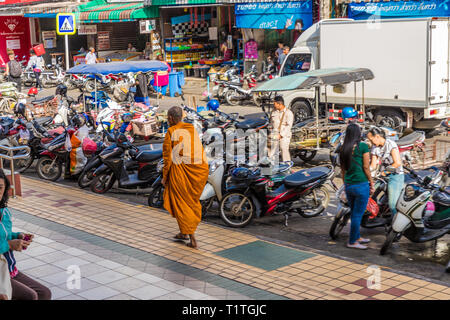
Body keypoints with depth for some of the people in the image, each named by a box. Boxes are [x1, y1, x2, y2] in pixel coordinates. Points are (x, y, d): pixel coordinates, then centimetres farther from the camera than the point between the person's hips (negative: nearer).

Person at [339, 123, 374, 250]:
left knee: (355, 214, 20)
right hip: (361, 185, -6)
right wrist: (371, 182, 0)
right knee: (358, 215, 3)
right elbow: (366, 167, -10)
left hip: (348, 186, 6)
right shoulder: (363, 146, -10)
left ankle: (357, 237, 31)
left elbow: (343, 170, 11)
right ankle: (352, 242, 9)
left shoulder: (343, 149, 6)